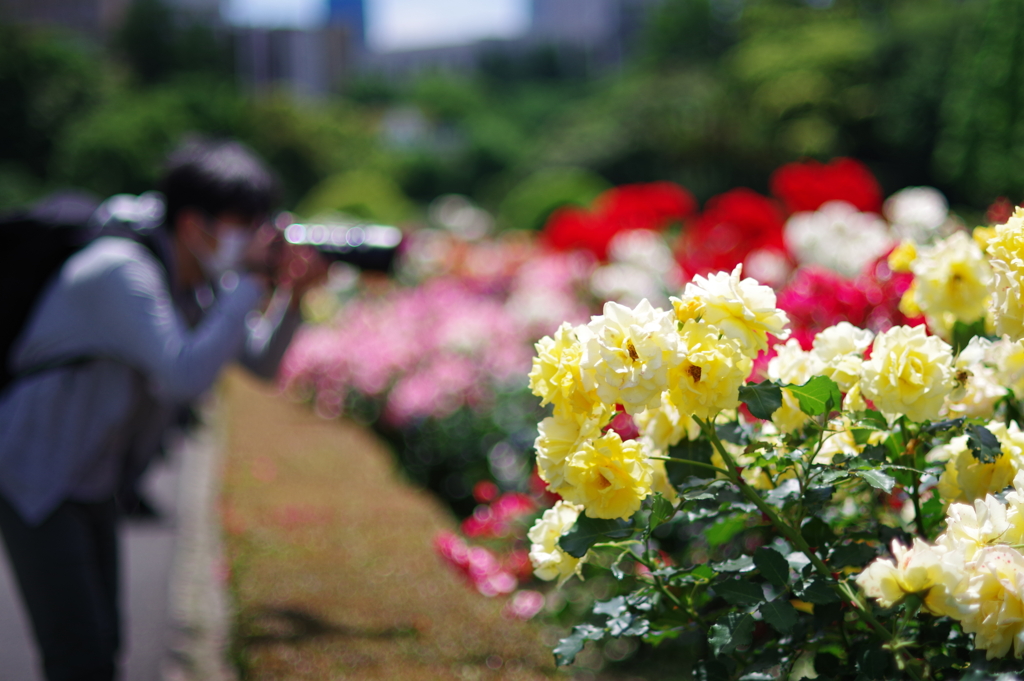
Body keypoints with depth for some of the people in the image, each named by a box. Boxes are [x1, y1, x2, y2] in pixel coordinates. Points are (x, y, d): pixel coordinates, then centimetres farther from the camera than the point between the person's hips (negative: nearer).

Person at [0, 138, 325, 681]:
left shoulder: (201, 282, 0)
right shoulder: (124, 274, -27)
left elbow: (262, 361, 9)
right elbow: (186, 375, -39)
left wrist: (292, 294, -10)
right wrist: (250, 281, -30)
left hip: (94, 486, 9)